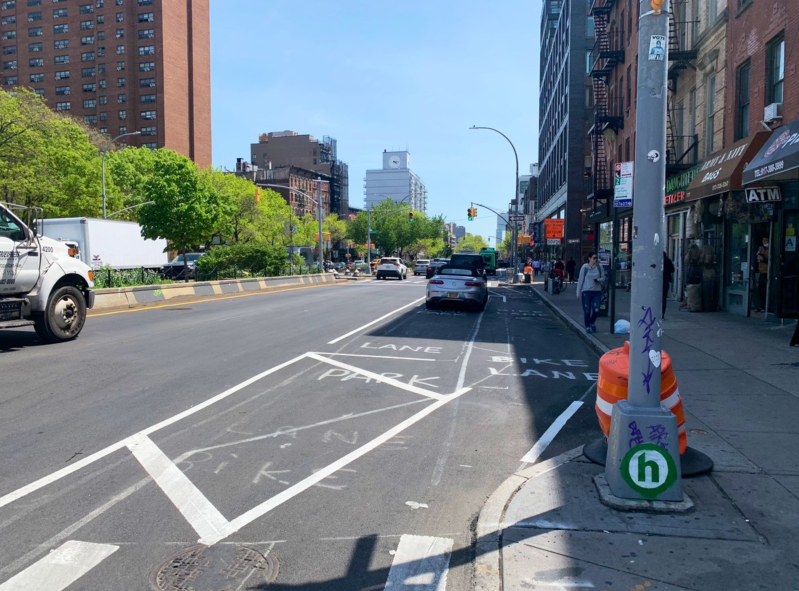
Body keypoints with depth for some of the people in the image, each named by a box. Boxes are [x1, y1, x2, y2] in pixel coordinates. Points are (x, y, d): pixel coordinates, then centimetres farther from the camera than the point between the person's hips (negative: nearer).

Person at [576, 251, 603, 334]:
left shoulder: (599, 267, 2)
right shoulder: (585, 267, -5)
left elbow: (603, 277, 10)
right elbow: (580, 280, -2)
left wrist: (598, 280, -13)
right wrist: (578, 292, -3)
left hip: (597, 291, 2)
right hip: (586, 291, -2)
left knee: (596, 310, -4)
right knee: (587, 311, -1)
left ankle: (592, 323, 26)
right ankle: (587, 327, 16)